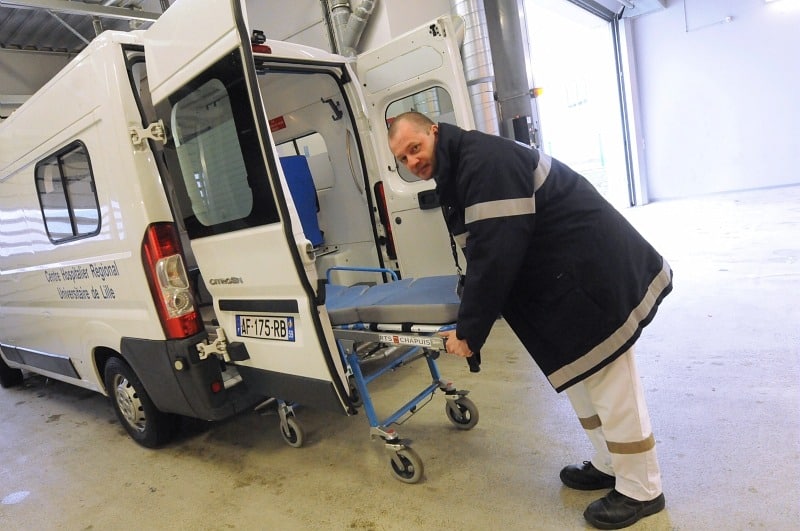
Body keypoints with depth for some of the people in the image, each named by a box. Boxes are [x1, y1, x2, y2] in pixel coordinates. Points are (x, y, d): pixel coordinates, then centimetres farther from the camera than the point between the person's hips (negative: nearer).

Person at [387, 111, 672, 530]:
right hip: (568, 279, 11)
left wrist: (468, 331, -20)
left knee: (611, 386, 1)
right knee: (579, 378, 20)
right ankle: (609, 466, 38)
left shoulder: (485, 162, -22)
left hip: (596, 276, -11)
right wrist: (472, 293, 18)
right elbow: (484, 250, 20)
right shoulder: (458, 171, 12)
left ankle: (640, 491, 21)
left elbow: (496, 255, -26)